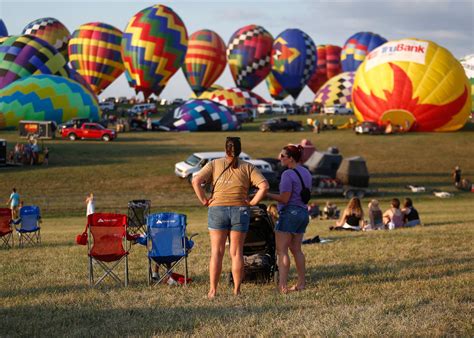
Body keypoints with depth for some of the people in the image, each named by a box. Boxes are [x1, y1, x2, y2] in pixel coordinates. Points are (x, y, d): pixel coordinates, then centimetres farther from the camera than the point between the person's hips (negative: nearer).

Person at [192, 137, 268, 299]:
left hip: (217, 209, 0)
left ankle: (213, 290, 3)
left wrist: (204, 200, -3)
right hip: (240, 211, 0)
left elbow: (196, 181, -9)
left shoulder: (214, 164, 3)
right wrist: (252, 202, -2)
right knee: (237, 252, 6)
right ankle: (237, 290, 7)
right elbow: (264, 186, -9)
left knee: (216, 252, 5)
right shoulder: (248, 167, 3)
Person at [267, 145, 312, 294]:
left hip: (290, 212, -9)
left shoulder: (288, 174, -14)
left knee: (281, 250, -8)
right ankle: (301, 283, 15)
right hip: (303, 212, 9)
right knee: (296, 249, 15)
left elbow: (284, 198, -18)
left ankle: (282, 285, -16)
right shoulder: (306, 173, 13)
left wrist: (266, 194, -12)